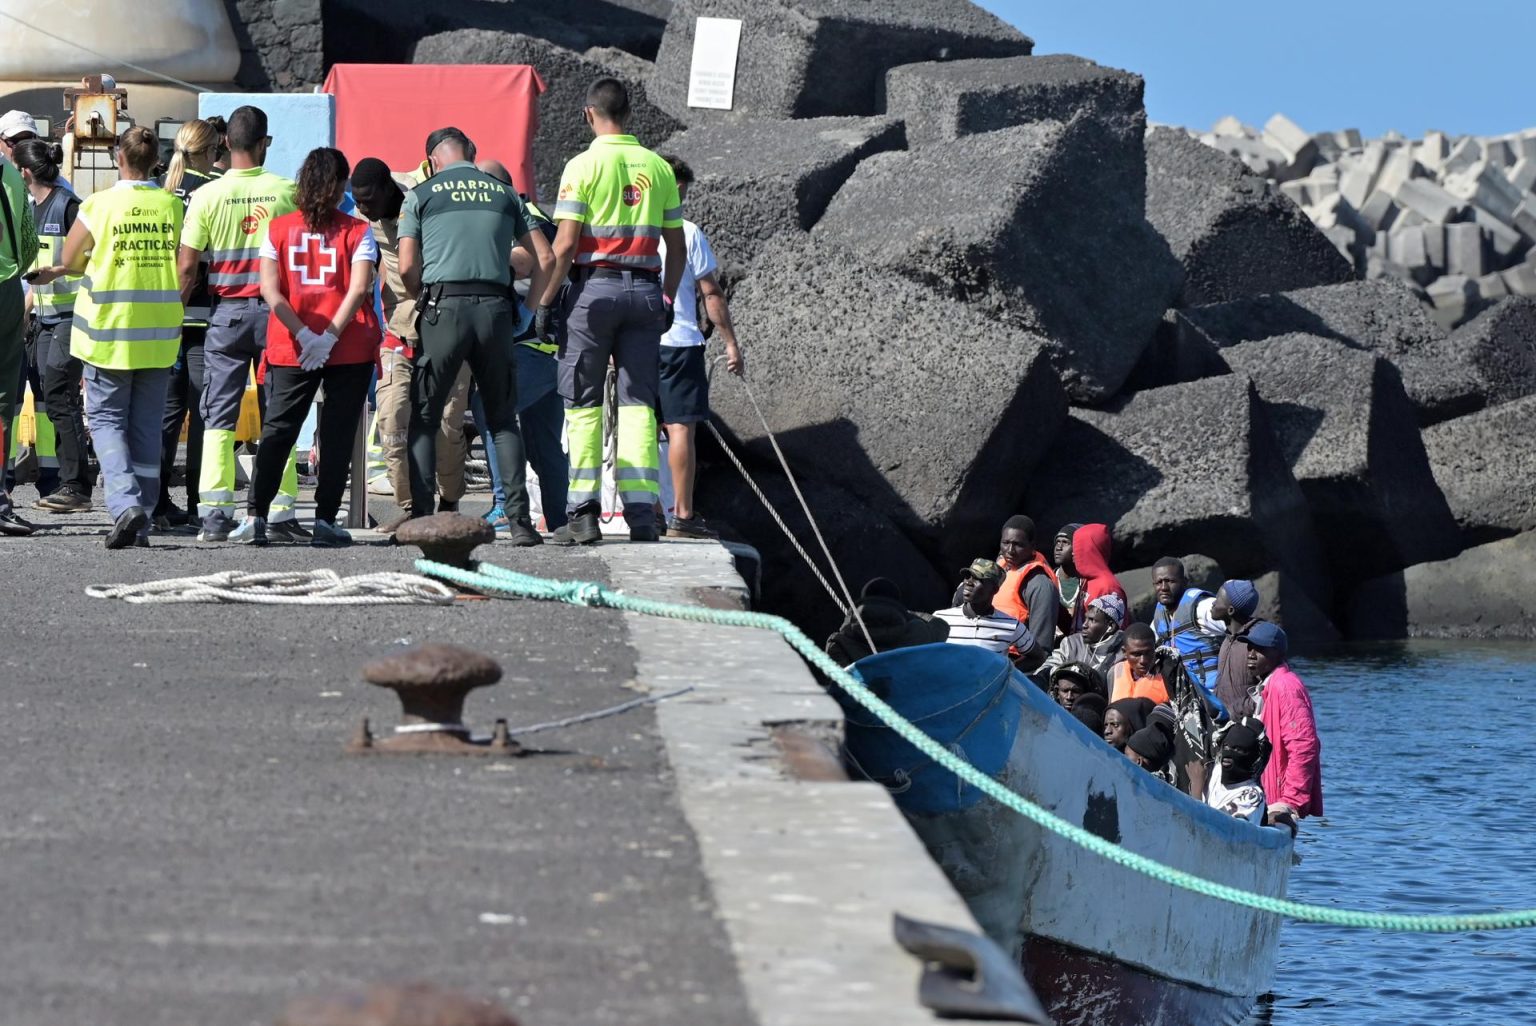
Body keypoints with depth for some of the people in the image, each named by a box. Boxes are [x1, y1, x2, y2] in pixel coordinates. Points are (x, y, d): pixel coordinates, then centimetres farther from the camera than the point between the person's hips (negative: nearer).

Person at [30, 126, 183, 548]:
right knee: (147, 425, 10)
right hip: (160, 334, 3)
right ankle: (142, 520, 11)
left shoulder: (99, 205, -9)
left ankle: (124, 503, -17)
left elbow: (68, 261, 1)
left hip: (110, 332, -3)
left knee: (106, 418, 4)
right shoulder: (172, 206, 0)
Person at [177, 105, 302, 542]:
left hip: (225, 312, 0)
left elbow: (187, 265, -4)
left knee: (218, 417, 3)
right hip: (274, 309, 0)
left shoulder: (206, 195, -4)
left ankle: (215, 515, -4)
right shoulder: (285, 191, -4)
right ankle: (280, 515, 1)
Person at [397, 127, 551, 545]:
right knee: (503, 419, 10)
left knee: (424, 417, 6)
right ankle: (519, 519, -1)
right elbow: (545, 258, 11)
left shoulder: (421, 195, 8)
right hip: (496, 307, 2)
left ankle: (420, 516, -5)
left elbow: (407, 268, -1)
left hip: (444, 306, -2)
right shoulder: (504, 193, 15)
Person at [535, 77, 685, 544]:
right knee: (638, 403, 4)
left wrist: (545, 301, -3)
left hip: (595, 286, -4)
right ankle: (642, 513, -3)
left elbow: (564, 245, -9)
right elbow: (677, 246, 12)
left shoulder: (584, 165, -5)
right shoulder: (658, 167, 9)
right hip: (645, 289, 4)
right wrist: (667, 299, 22)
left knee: (584, 404, 1)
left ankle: (584, 513, -4)